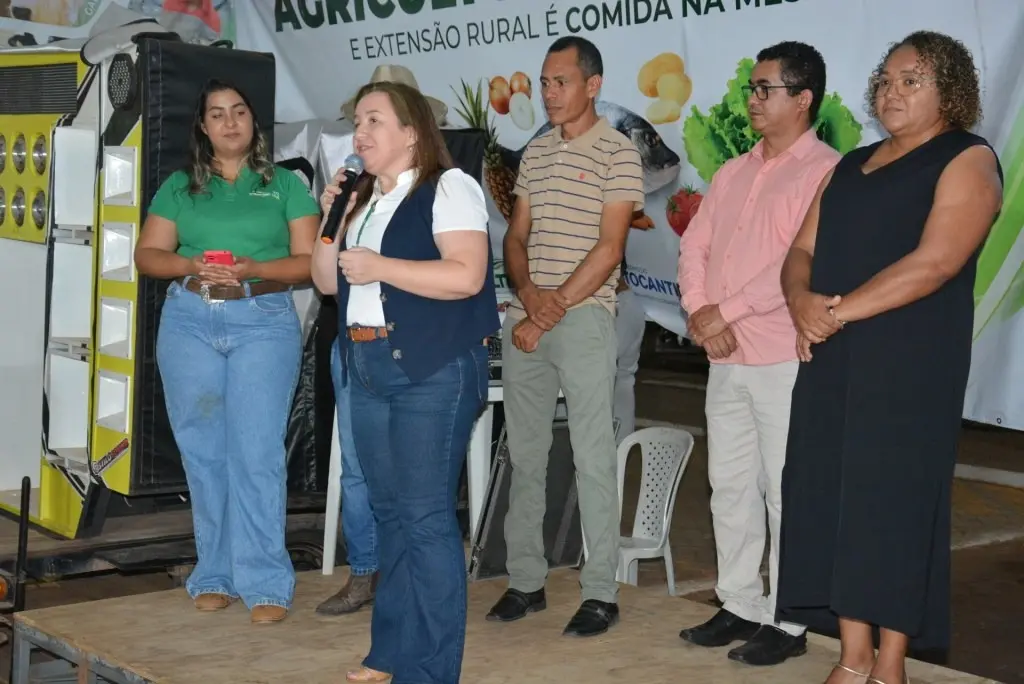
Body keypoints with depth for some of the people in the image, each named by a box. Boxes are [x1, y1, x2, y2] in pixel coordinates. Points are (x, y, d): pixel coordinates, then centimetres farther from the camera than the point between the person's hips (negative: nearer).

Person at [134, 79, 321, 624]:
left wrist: (254, 268, -15)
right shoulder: (179, 187, 13)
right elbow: (148, 255, 9)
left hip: (264, 321, -3)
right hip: (189, 323, 3)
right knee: (202, 452, 5)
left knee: (257, 452, -9)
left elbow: (310, 261, 1)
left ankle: (265, 583, -4)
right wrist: (191, 265, -11)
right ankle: (216, 576, 15)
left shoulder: (285, 185, 7)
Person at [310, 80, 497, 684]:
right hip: (368, 368, 8)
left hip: (433, 371, -8)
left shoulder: (448, 188, -6)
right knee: (390, 513, 13)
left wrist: (379, 267, -17)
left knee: (425, 517, -8)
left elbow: (465, 276, -19)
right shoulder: (363, 199, 18)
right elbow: (328, 282, 19)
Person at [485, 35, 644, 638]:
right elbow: (516, 236, 15)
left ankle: (602, 592, 4)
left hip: (585, 319, -6)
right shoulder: (537, 152, 15)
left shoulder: (618, 153, -4)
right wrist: (528, 292, -6)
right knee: (525, 455, 9)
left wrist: (552, 312, -13)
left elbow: (609, 249, -11)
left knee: (593, 458, -3)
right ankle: (526, 581, 18)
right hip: (527, 319, 6)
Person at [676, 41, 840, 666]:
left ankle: (787, 623, 8)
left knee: (785, 492, -1)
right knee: (730, 486, 13)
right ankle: (740, 607, 24)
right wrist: (698, 312, -6)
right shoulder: (733, 174, 16)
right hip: (726, 358, 8)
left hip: (785, 359, -8)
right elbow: (695, 245, 12)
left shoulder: (825, 171, -9)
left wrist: (725, 311, -15)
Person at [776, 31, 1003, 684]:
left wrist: (840, 310, -17)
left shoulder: (967, 161, -3)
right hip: (832, 359, 6)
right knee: (834, 498, 3)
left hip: (911, 362, -6)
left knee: (894, 500, -4)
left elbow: (934, 262, -16)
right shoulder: (851, 166, 19)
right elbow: (804, 249, 13)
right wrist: (802, 300, -9)